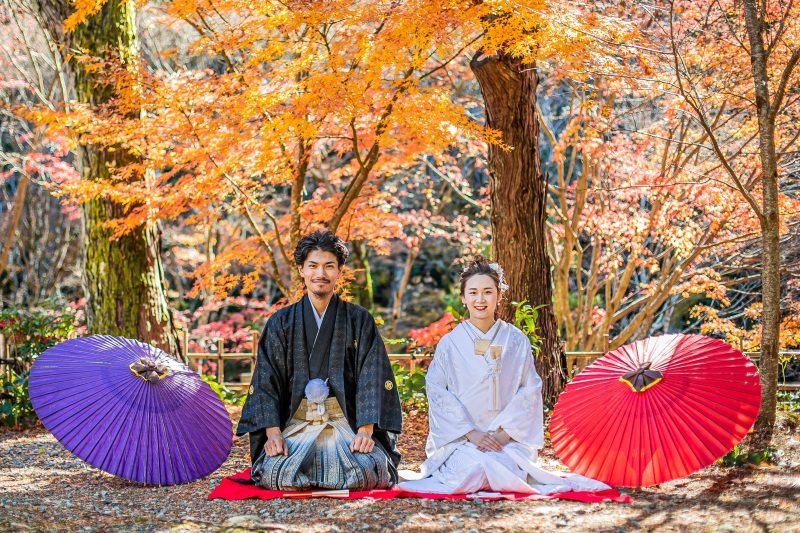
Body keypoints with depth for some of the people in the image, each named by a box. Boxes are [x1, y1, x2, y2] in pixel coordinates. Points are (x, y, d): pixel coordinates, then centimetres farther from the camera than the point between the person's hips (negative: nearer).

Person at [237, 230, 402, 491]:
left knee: (365, 473, -27)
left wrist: (365, 431, -16)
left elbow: (372, 378, -1)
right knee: (273, 474, -27)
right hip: (296, 423, 0)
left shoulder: (359, 320, 8)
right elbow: (266, 381, 3)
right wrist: (273, 433, -12)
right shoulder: (281, 322, 10)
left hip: (346, 422, 0)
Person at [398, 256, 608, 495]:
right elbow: (437, 393, -2)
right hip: (460, 438, -1)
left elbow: (530, 391, 2)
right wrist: (471, 433, -12)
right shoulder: (449, 343, 4)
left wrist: (506, 432, -10)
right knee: (474, 470, -32)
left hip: (509, 438, 1)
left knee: (505, 470, -31)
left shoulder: (517, 341, 7)